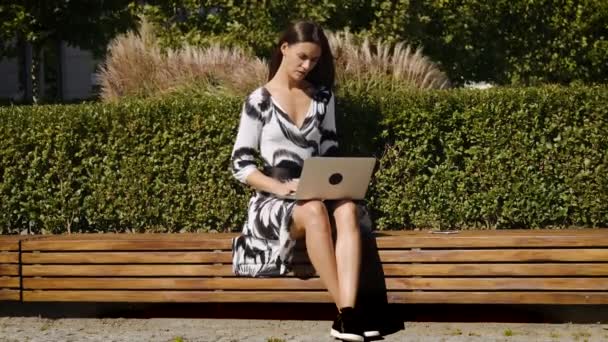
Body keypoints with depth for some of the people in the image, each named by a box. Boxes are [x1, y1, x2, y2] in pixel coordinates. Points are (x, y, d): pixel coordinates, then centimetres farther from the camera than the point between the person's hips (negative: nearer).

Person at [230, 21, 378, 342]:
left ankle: (348, 313, -47)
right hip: (273, 200, -3)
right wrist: (281, 187, -19)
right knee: (314, 210, -38)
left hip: (316, 195, 3)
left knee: (348, 209, -33)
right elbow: (241, 165, -3)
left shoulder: (323, 97, 13)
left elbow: (329, 150, 15)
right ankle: (346, 312, -37)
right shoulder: (259, 101, 0)